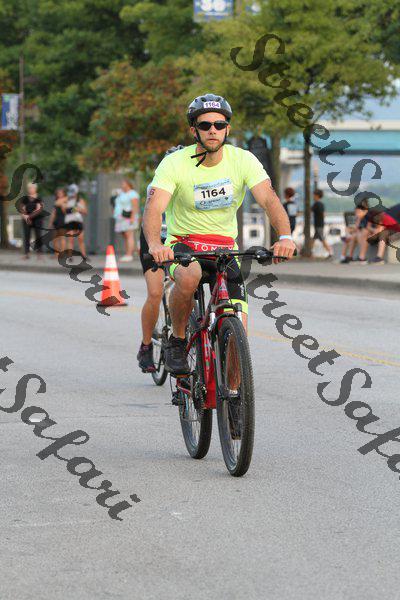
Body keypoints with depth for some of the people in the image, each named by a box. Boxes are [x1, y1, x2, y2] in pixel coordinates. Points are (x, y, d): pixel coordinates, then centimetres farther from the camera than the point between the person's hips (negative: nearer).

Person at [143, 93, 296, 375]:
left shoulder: (243, 160, -9)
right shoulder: (175, 163, -15)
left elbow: (269, 199, -20)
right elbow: (154, 207, -26)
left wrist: (285, 236, -40)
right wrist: (155, 244, -48)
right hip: (183, 243, -2)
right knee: (189, 277, -39)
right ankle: (177, 341, -13)